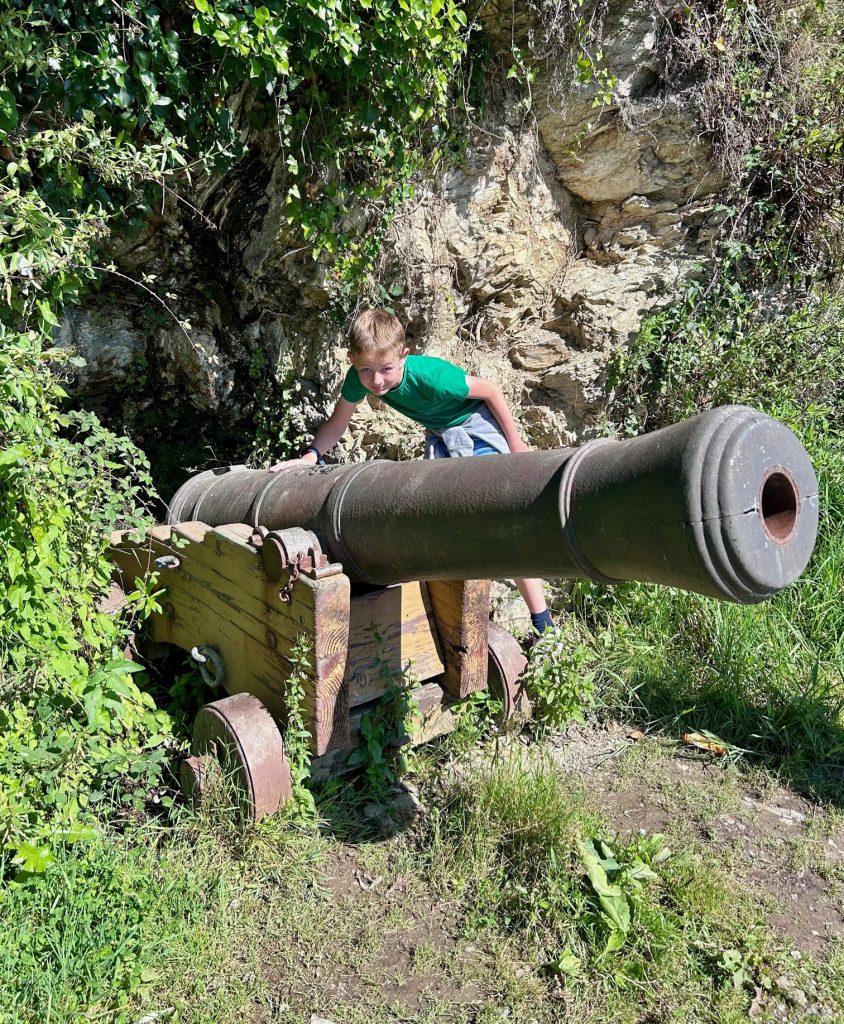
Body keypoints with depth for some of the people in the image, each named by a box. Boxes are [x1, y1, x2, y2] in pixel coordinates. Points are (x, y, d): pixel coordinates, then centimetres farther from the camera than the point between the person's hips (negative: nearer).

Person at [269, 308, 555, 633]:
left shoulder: (432, 376, -36)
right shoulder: (358, 379, -20)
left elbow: (491, 391, -22)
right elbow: (337, 423, -4)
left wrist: (515, 444, -13)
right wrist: (311, 455, -21)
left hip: (478, 427, -6)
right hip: (440, 434, 7)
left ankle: (544, 625, -6)